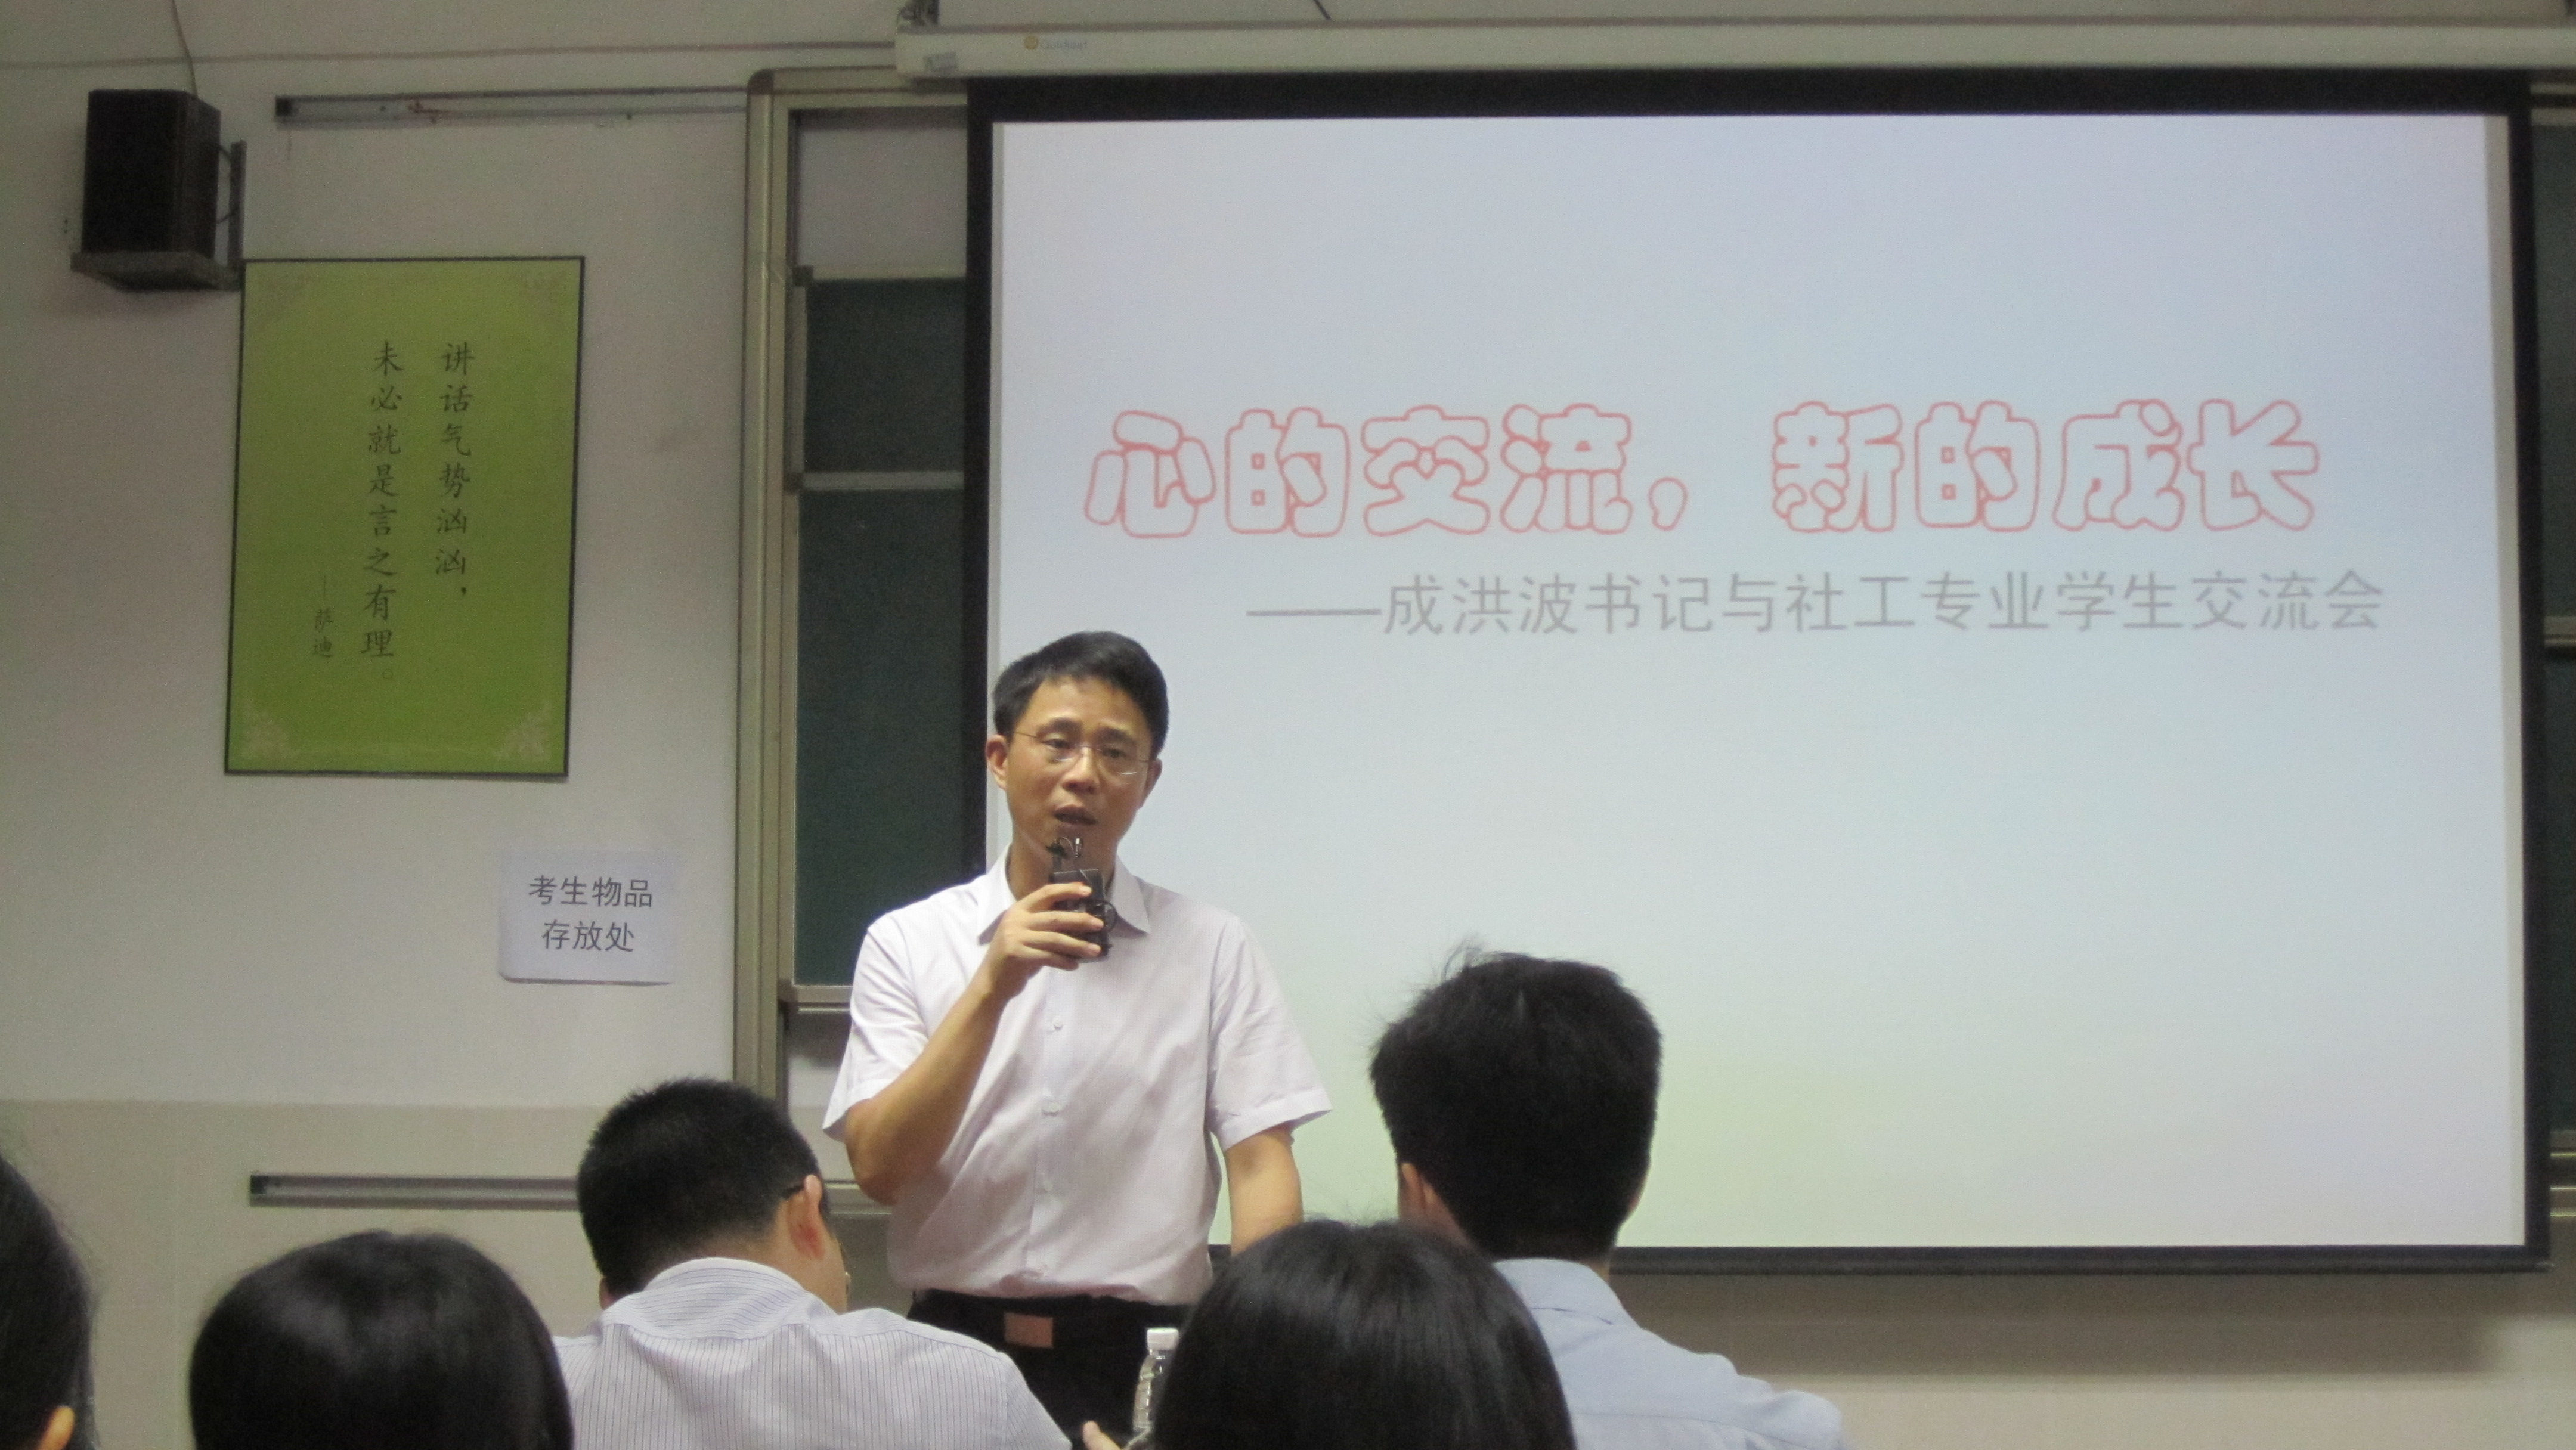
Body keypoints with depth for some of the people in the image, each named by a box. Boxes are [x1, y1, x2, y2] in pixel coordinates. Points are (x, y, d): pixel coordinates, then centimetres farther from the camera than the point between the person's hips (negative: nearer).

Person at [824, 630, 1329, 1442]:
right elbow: (879, 1167, -4)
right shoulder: (908, 944, 6)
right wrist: (991, 989, -13)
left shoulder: (1214, 951, 6)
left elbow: (1260, 1163, -1)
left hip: (1138, 1357, 0)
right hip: (959, 1346, 1)